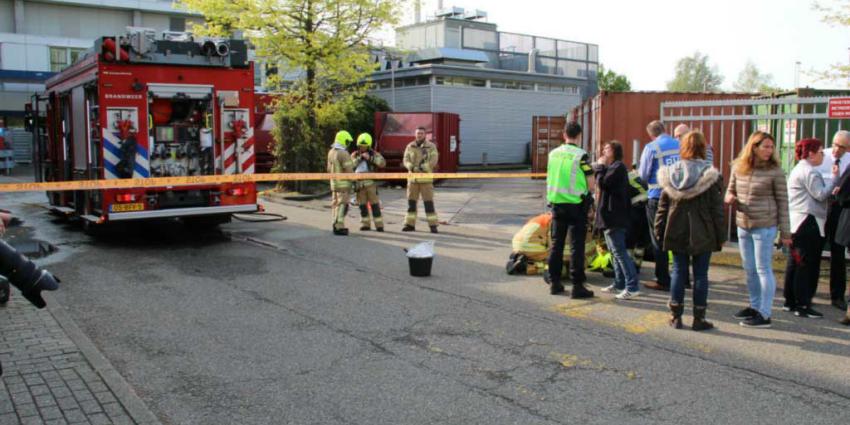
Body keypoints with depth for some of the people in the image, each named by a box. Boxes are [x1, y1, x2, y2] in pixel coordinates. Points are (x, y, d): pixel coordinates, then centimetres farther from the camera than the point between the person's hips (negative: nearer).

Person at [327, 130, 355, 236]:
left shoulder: (331, 152, 8)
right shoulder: (343, 154, -19)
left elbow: (329, 169, 16)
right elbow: (349, 170, -20)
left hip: (334, 182, 9)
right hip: (343, 183, -9)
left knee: (336, 203, 15)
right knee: (342, 205, -6)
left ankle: (337, 225, 21)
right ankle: (339, 227, -7)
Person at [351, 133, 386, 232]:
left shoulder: (373, 154, 3)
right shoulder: (354, 155, 10)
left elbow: (382, 163, -12)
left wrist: (370, 158, -19)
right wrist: (359, 159, -13)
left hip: (370, 183, -3)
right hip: (359, 184, 3)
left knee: (374, 205, -4)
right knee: (362, 205, 7)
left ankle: (379, 225, -1)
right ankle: (365, 225, 16)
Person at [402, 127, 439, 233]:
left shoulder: (431, 146, -2)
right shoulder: (410, 146, 7)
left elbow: (433, 161, -12)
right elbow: (406, 160, -1)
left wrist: (422, 167, -25)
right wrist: (411, 167, -22)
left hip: (426, 178, -3)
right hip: (413, 177, 3)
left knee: (428, 202, -5)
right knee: (411, 201, 6)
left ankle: (433, 225, 0)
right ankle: (410, 224, 14)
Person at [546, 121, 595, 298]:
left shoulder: (553, 154, 5)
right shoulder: (580, 155, -11)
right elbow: (590, 184, -10)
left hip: (556, 203, 5)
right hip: (576, 204, -5)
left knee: (556, 244, 12)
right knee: (576, 245, -1)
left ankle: (554, 283, 17)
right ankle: (577, 286, 0)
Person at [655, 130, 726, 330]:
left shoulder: (671, 174, 1)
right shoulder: (710, 176, -8)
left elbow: (663, 206, 5)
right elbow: (717, 209, -5)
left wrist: (660, 230, 11)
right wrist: (721, 236, 1)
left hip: (677, 233, 3)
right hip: (702, 235, -2)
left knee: (679, 271, 10)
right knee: (700, 274, 5)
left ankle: (676, 316, 14)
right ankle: (699, 318, 10)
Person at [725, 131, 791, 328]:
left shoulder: (775, 171, -9)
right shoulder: (738, 168, 4)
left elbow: (782, 202, -6)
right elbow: (730, 191, 16)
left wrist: (785, 232, -7)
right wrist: (730, 198, -9)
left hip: (764, 227, -5)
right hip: (743, 226, 6)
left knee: (763, 269, -2)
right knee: (749, 269, 15)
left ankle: (764, 315, 5)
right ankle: (755, 306, 30)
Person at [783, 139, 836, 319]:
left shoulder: (798, 169, 20)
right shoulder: (809, 172, -12)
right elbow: (821, 195, -15)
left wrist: (831, 191, 13)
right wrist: (834, 177, -9)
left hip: (796, 222, 11)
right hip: (808, 223, -10)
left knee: (794, 263, 12)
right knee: (807, 265, -7)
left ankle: (790, 301, 18)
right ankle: (803, 305, -5)